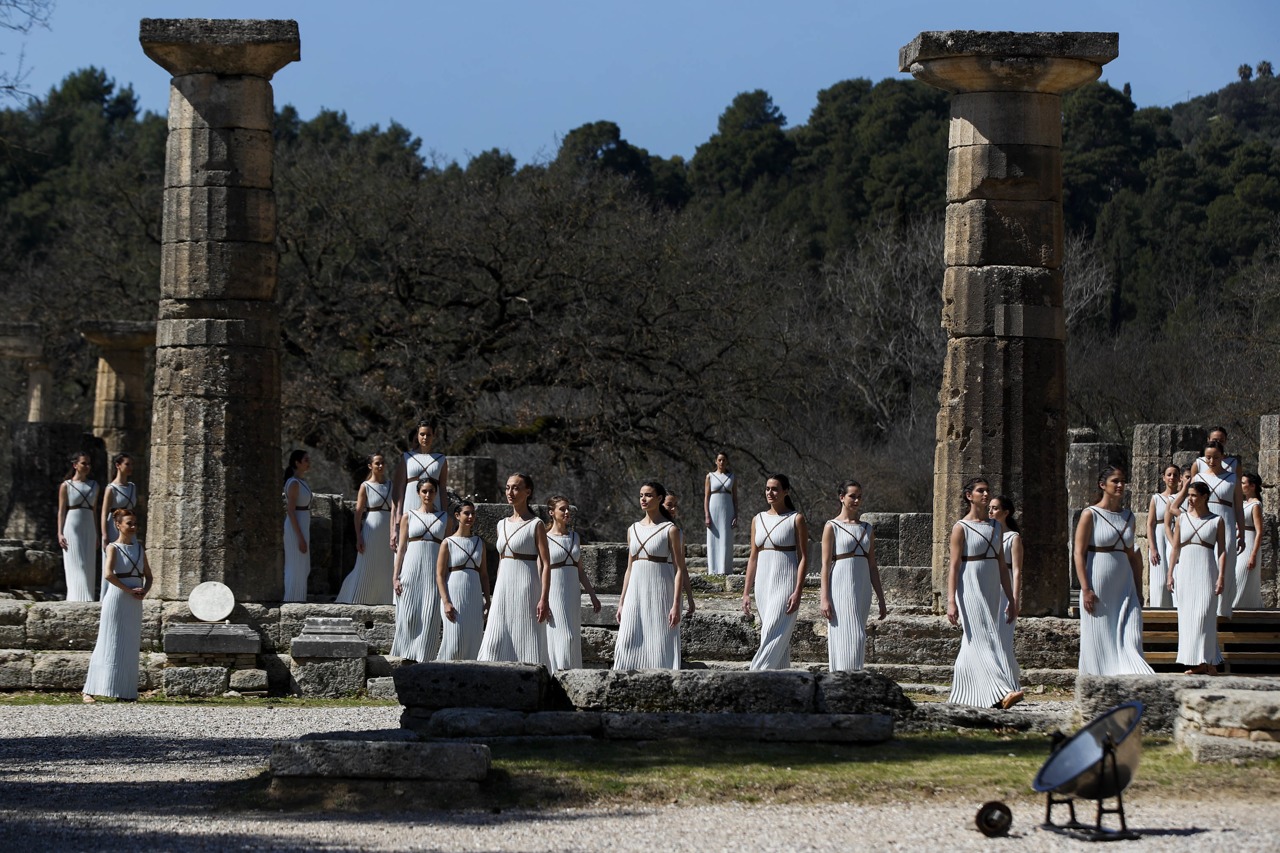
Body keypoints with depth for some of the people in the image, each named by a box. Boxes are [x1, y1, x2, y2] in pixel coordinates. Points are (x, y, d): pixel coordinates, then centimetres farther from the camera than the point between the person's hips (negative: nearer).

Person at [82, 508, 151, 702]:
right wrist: (129, 590, -20)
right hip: (116, 600, -6)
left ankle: (125, 691, 8)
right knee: (110, 645, -9)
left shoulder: (139, 548, 14)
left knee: (130, 648, 5)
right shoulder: (113, 548, -4)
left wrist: (144, 591, -5)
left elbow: (148, 576, 15)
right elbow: (108, 574, -19)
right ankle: (89, 691, -8)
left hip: (134, 605, 6)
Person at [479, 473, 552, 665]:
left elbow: (545, 564, -9)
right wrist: (496, 596, 19)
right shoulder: (502, 525, 14)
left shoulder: (536, 525, -4)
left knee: (527, 640, -5)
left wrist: (544, 599, -17)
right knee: (496, 642, -2)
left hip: (526, 589, -6)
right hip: (504, 589, 6)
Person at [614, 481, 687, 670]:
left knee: (660, 648, -5)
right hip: (636, 593, 5)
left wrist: (676, 604, -14)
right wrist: (621, 603, 13)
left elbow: (679, 569, -6)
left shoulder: (670, 530, -3)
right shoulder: (633, 530, 13)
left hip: (660, 595, -5)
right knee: (629, 646, -2)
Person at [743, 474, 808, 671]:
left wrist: (798, 592, -14)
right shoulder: (758, 520, 12)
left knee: (773, 634, -15)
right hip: (763, 584, 6)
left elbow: (803, 557, -5)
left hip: (785, 583, -6)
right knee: (779, 638, 8)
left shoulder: (796, 519, -2)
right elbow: (753, 558, 14)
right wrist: (746, 592, 10)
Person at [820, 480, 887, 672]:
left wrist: (881, 600, 13)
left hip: (862, 589, 5)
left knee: (858, 638, 4)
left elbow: (872, 566, 16)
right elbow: (826, 564, -4)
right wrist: (825, 599, -12)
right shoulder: (832, 527, 0)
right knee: (845, 636, -10)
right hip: (841, 589, -5)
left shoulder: (867, 529, 14)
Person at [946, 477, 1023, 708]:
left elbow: (1002, 566, 16)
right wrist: (951, 601, -16)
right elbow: (954, 567, -8)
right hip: (970, 591, -6)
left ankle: (961, 695, 15)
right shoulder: (960, 528, -4)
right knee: (984, 640, -15)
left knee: (973, 644, 8)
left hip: (991, 592, 6)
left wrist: (1012, 599, 13)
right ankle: (1001, 693, -26)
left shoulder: (997, 527, 14)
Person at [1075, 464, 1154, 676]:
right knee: (1099, 641, 0)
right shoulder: (1090, 515, -4)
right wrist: (1086, 590, -16)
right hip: (1098, 588, -5)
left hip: (1124, 586, 5)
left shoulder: (1128, 517, 12)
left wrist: (1138, 591, 12)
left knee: (1130, 639, -6)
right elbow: (1079, 553, -9)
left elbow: (1133, 556, 16)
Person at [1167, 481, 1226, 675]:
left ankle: (1205, 661, -8)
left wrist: (1221, 577, -8)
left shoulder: (1217, 521, 3)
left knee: (1203, 615, -11)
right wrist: (1170, 574, 7)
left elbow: (1221, 551, 0)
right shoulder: (1182, 518, 10)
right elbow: (1175, 548, 12)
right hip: (1184, 570, 4)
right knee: (1187, 615, 1)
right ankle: (1202, 663, 6)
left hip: (1206, 571, -4)